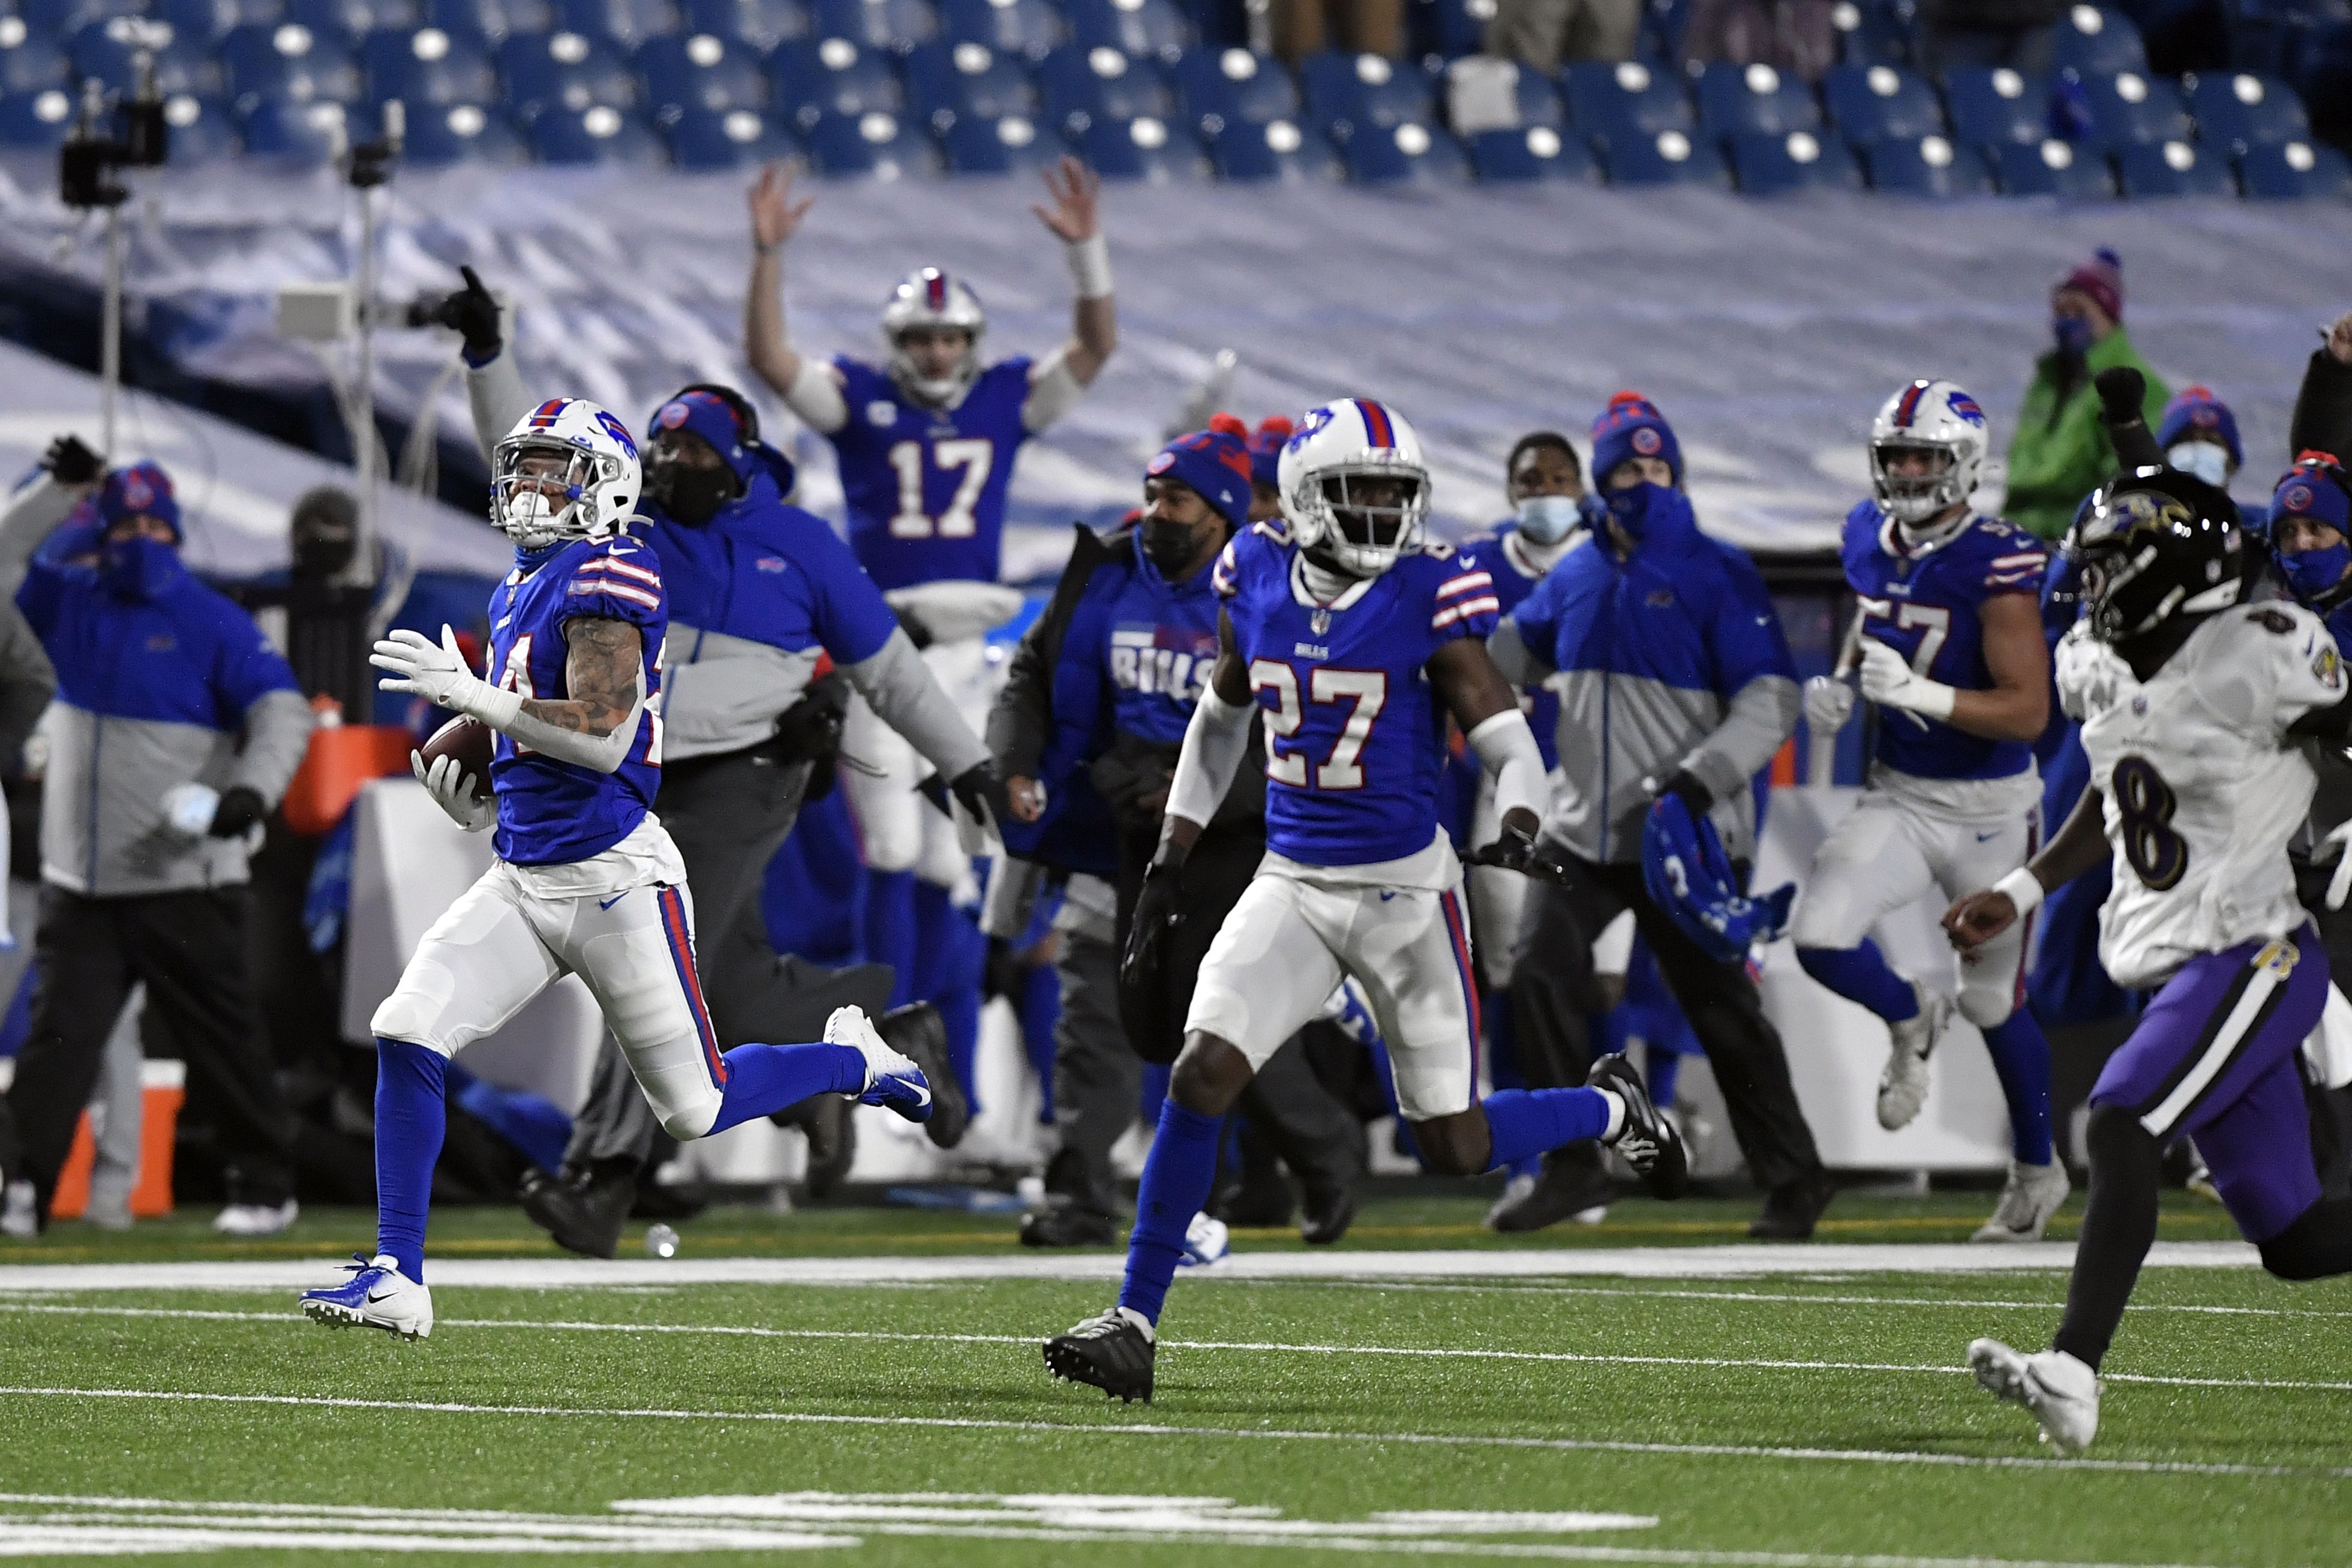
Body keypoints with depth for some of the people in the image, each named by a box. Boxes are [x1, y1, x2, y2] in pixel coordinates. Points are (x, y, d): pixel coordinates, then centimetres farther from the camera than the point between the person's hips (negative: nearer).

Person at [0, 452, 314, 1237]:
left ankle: (265, 1188, 10)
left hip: (185, 885, -4)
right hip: (79, 881, 4)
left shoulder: (215, 623, -4)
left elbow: (283, 713, -13)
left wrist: (251, 791, -31)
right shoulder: (71, 603, 10)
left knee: (222, 1041, 1)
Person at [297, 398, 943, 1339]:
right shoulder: (521, 589, 15)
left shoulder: (608, 575, -14)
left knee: (695, 1109, 1)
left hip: (614, 880, -8)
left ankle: (855, 1059, 28)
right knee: (405, 1038, -8)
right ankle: (398, 1280, -5)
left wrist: (471, 695, -24)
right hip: (525, 878, 8)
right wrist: (483, 807, 9)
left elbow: (603, 736, -24)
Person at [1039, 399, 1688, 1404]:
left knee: (1456, 1148, 2)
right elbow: (1222, 719, 16)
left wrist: (1518, 830, -34)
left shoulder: (1431, 596, -12)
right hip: (1293, 884, 3)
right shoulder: (1256, 577, 0)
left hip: (1407, 890, -3)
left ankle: (1610, 1109, 34)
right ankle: (1134, 1324, -10)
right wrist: (1173, 856, 15)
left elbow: (1507, 739, -13)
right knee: (1203, 1075, -16)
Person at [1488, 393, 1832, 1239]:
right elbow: (1507, 658, 27)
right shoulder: (1575, 577, 10)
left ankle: (1793, 1179, 11)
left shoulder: (1718, 576, -8)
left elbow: (1770, 705, -13)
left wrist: (1697, 780, -25)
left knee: (1723, 1009, -1)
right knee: (1540, 982, -5)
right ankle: (1570, 1169, 6)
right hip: (1586, 833, 5)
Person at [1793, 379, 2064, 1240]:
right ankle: (1910, 1020, 16)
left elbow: (2029, 713, -24)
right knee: (1819, 936, -19)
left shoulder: (1997, 567, -21)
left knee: (1994, 1003, 10)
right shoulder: (1871, 540, -1)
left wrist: (1918, 691, -34)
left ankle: (2037, 1169, 34)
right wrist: (1835, 692, -2)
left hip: (1990, 810, -5)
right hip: (1899, 797, 5)